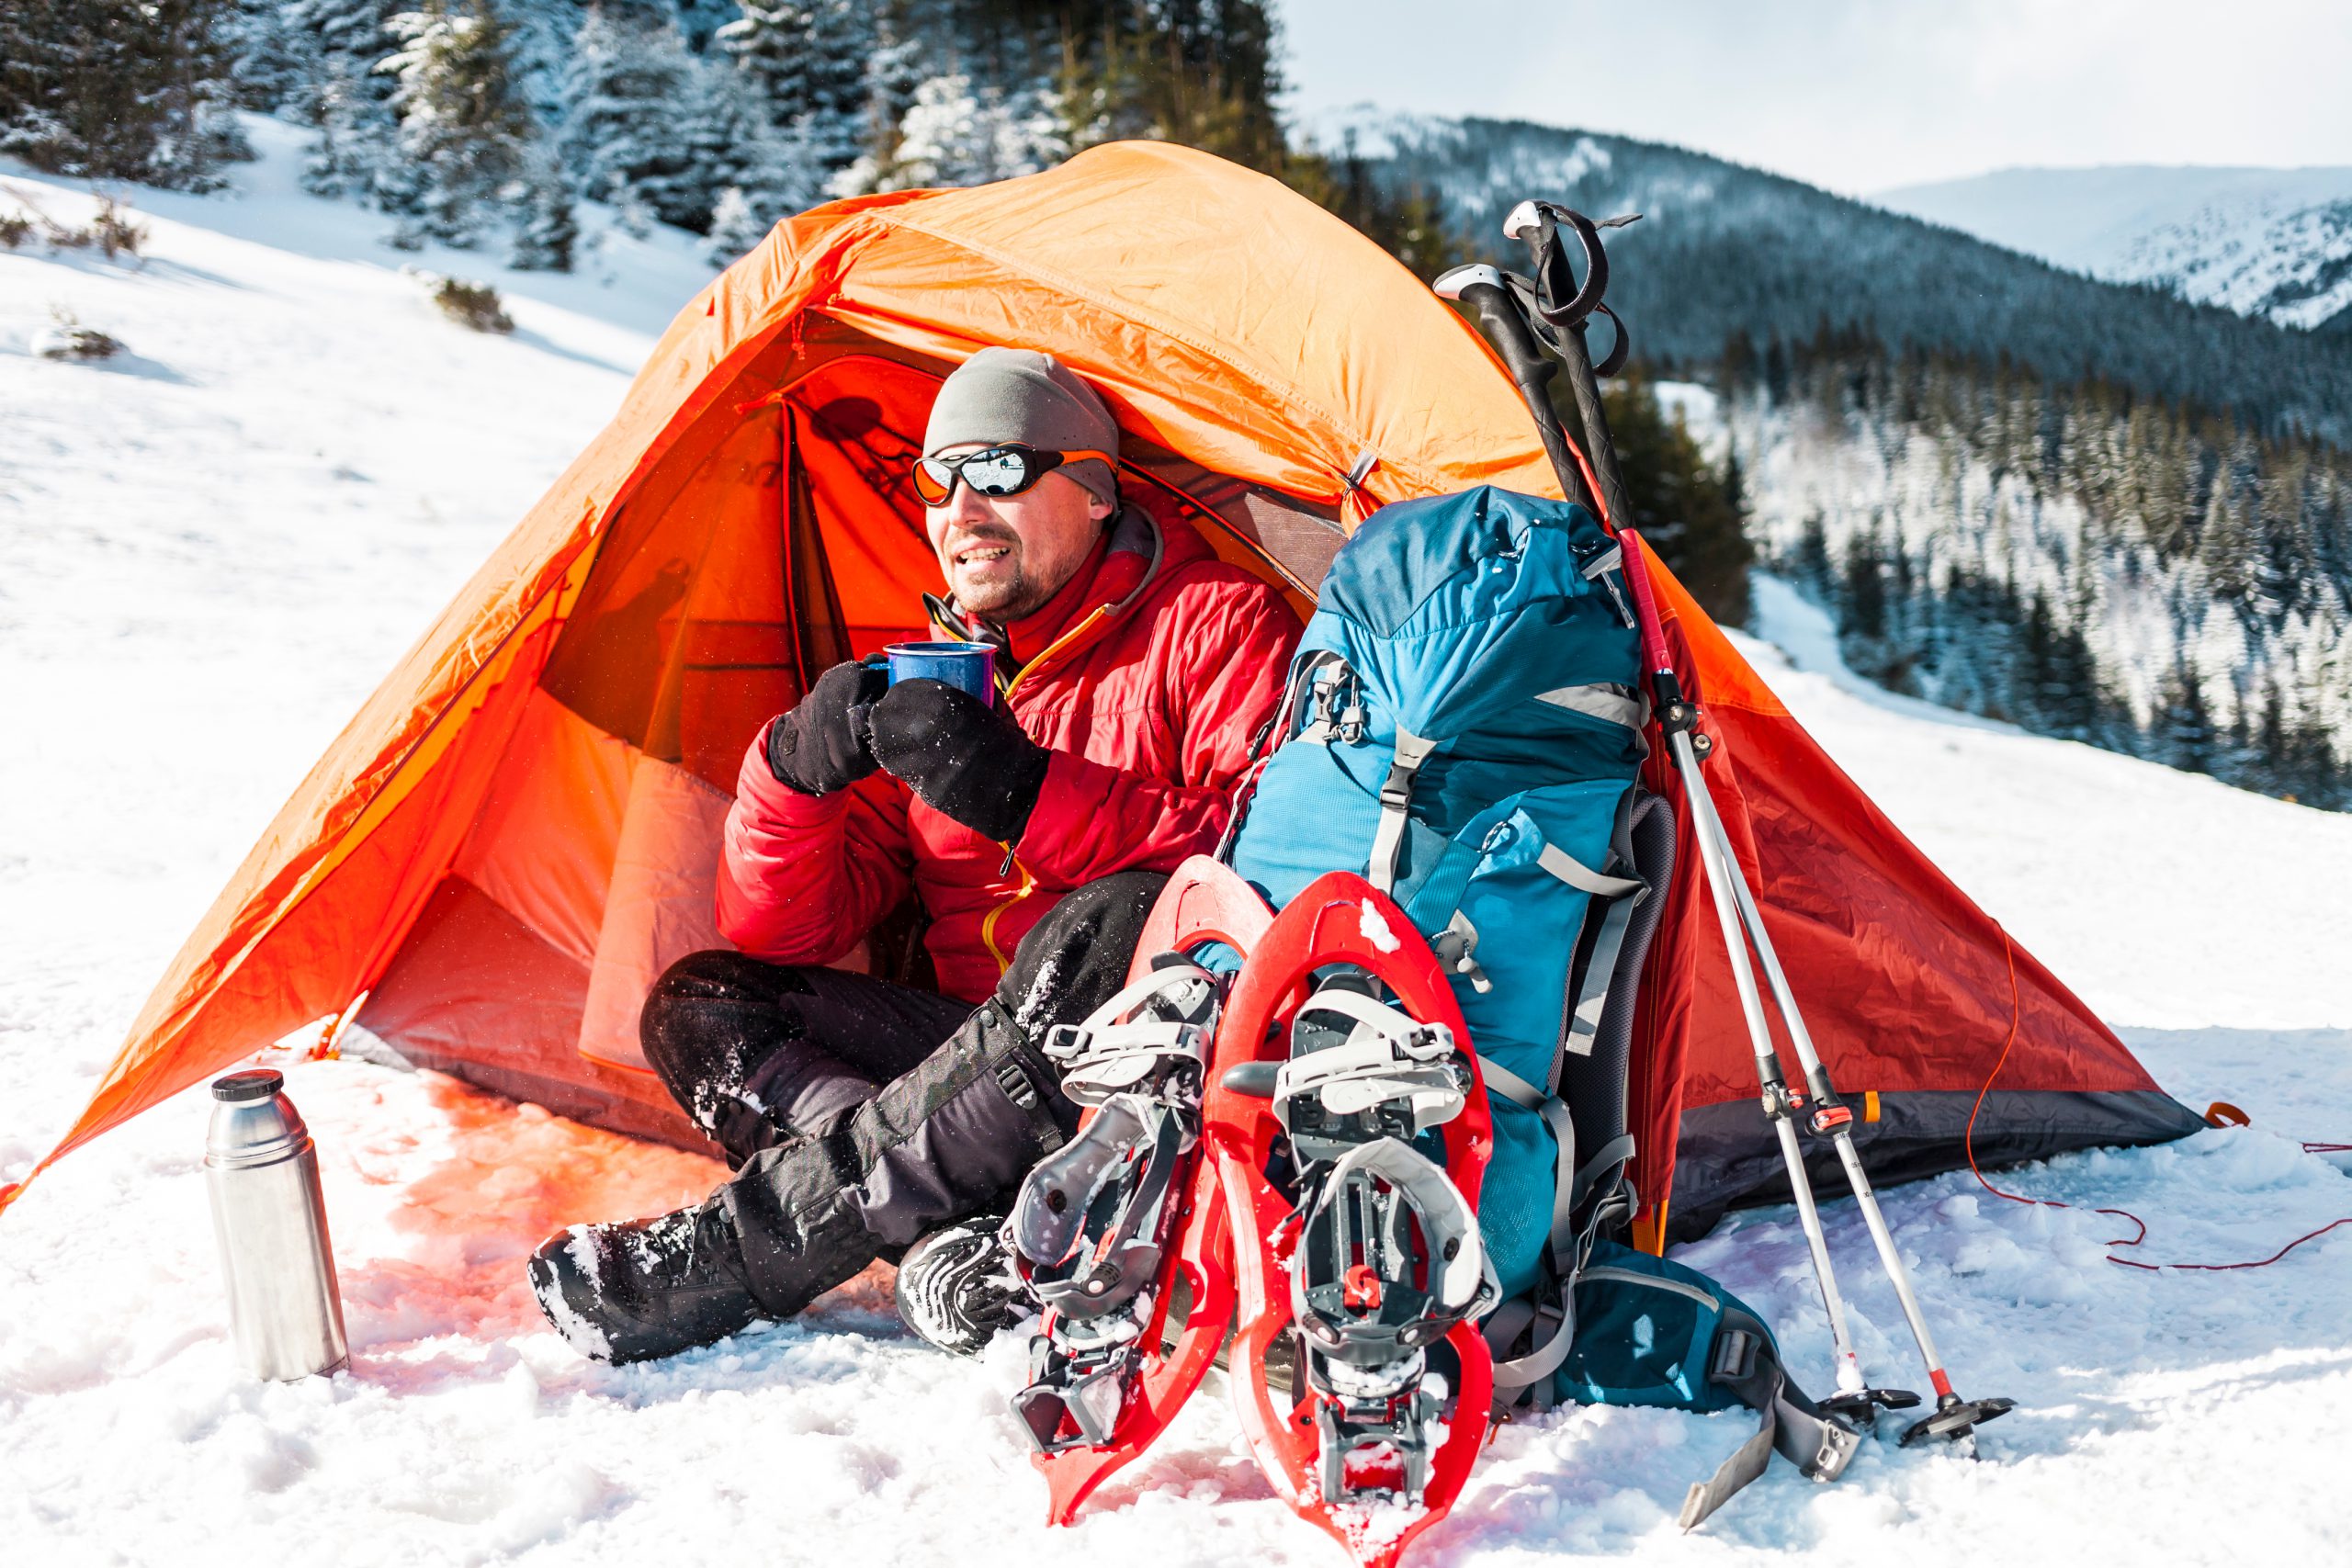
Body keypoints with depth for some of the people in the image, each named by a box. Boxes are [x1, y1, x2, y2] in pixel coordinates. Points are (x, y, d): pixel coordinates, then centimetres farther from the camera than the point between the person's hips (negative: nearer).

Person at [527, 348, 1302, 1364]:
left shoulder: (1212, 623, -2)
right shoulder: (934, 679, 12)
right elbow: (773, 938, 8)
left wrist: (1023, 792, -25)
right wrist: (798, 772, -12)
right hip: (996, 1056, 6)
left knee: (1113, 923, -37)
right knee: (698, 1006, -5)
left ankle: (724, 1258, -31)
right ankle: (960, 1234, -31)